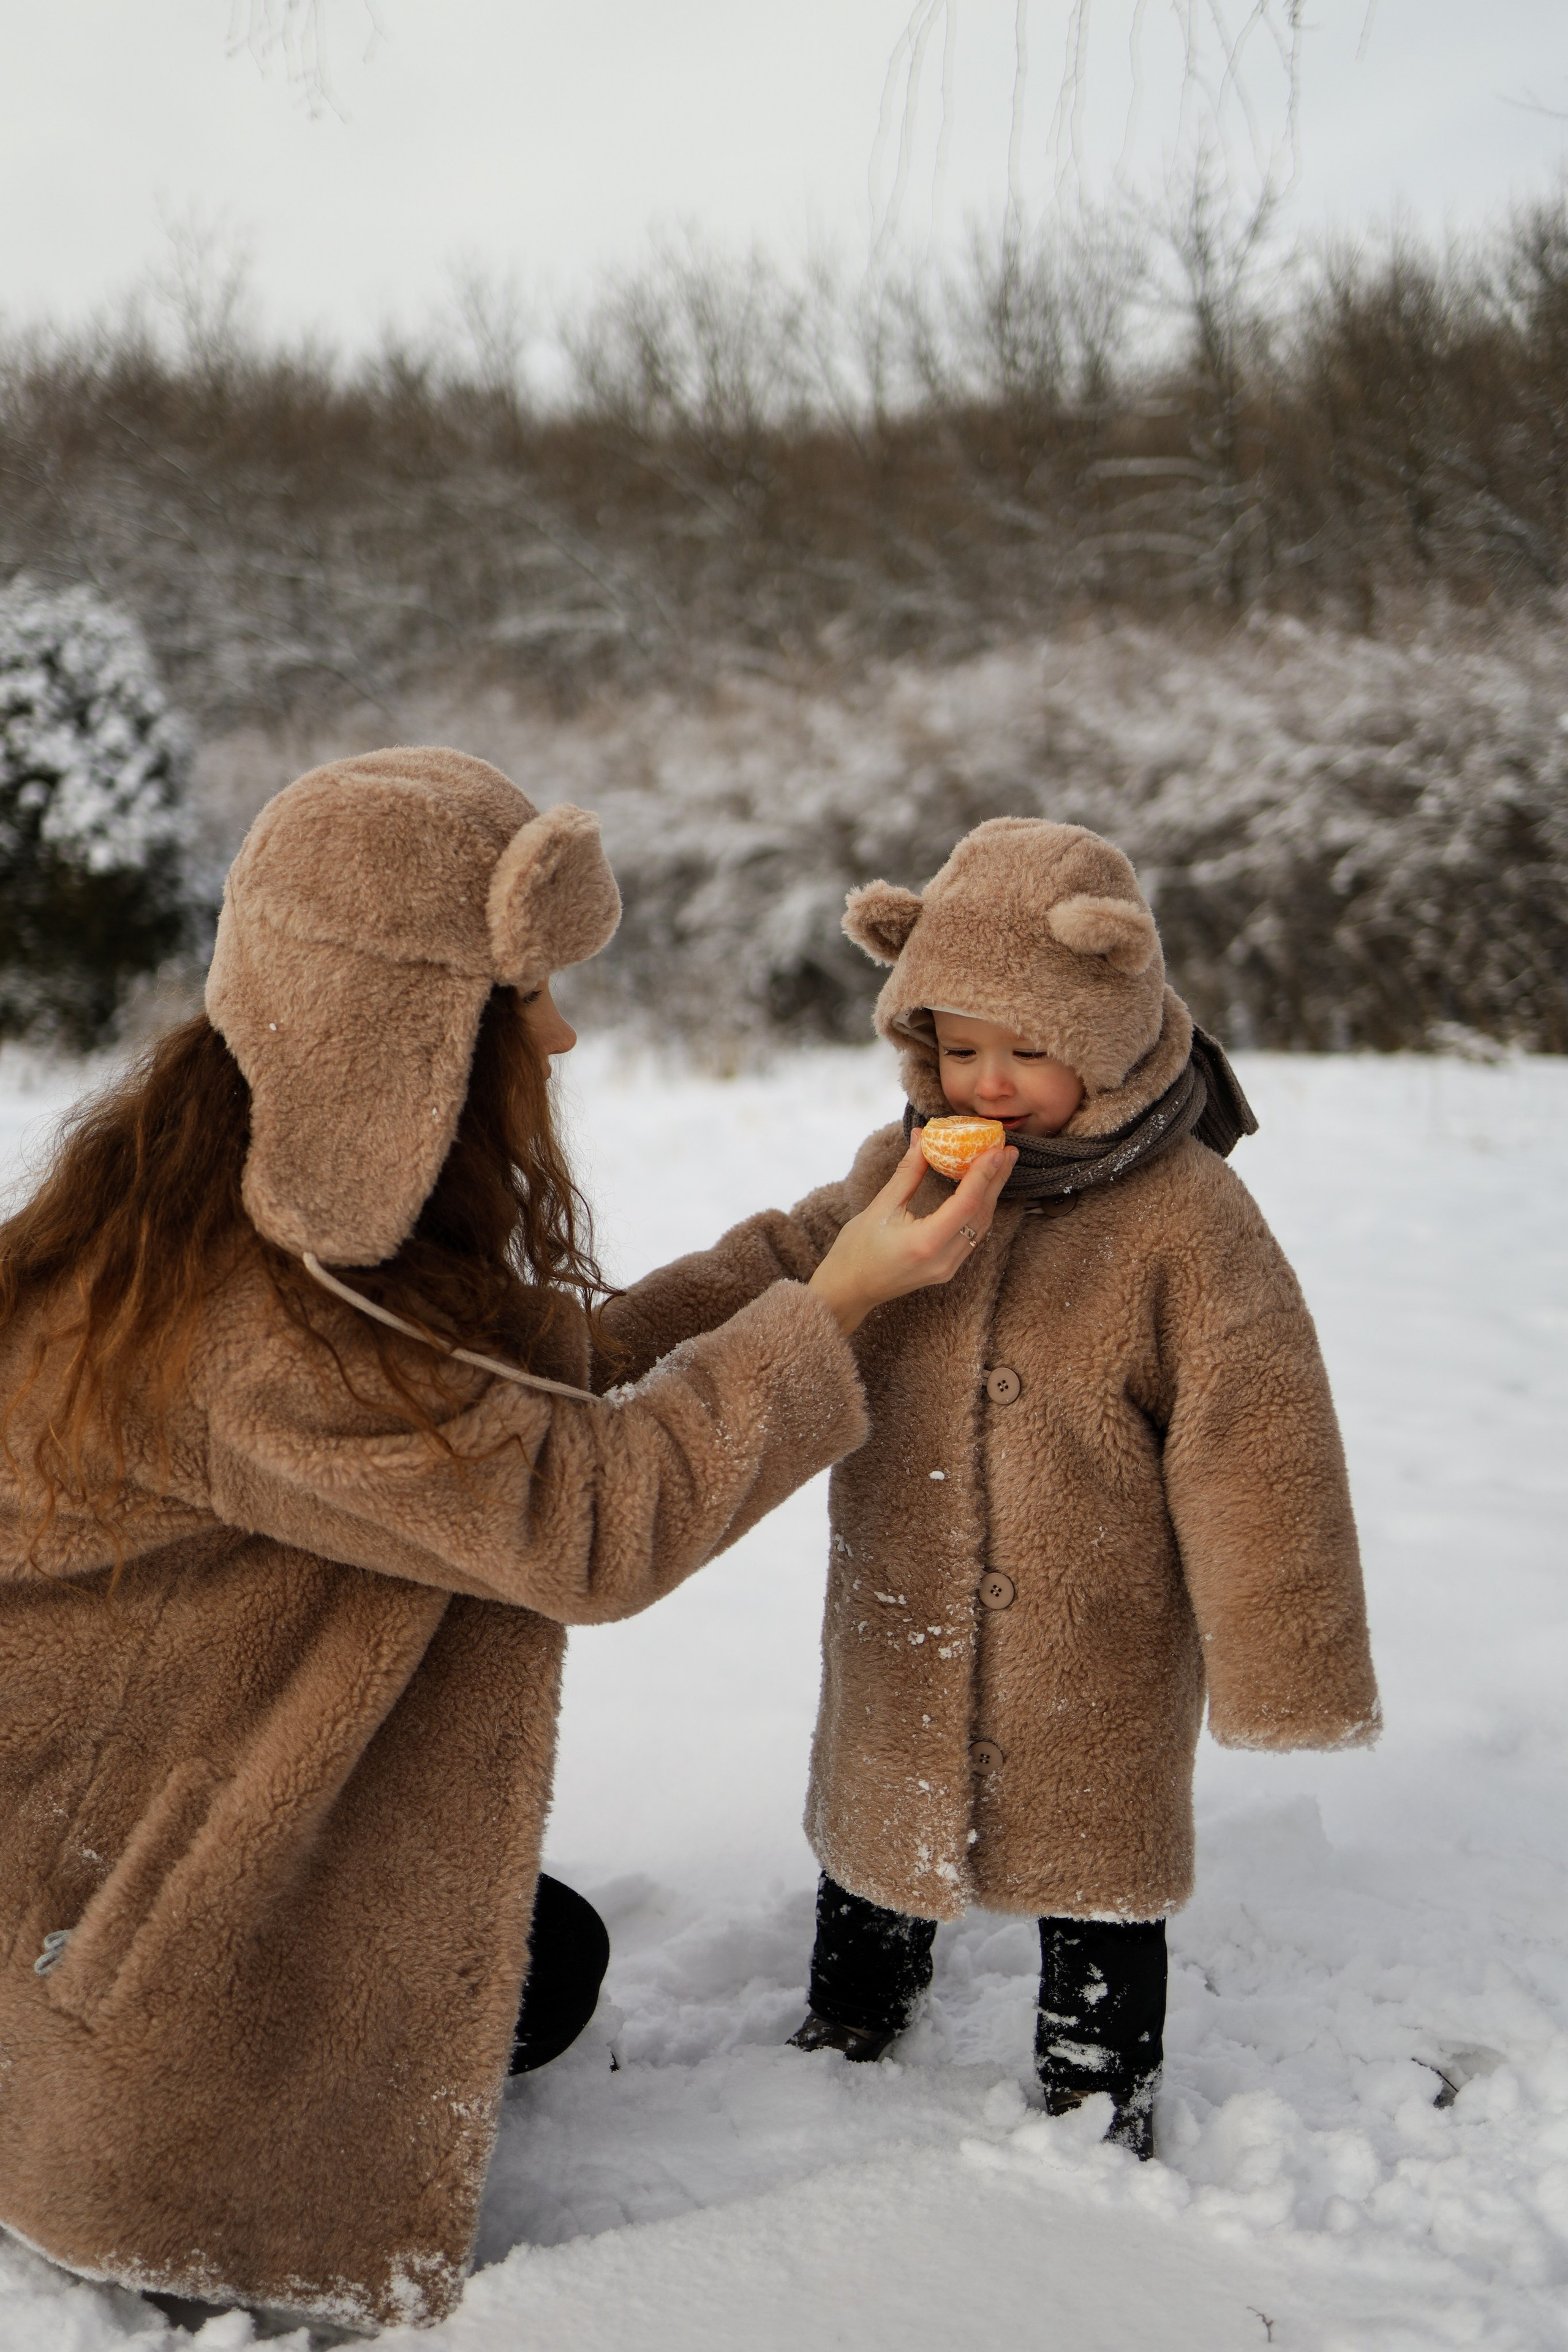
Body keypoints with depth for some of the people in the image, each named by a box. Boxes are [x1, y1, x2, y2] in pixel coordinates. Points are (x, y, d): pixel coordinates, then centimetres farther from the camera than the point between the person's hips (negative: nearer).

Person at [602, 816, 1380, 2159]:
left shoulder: (1188, 1222, -19)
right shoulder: (901, 1175, -3)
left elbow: (1251, 1452, -17)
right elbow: (784, 1271, 11)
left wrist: (1278, 1669, -15)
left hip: (1093, 1652, -5)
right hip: (898, 1636, 5)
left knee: (1093, 1875, 13)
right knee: (872, 1835, 25)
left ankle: (1099, 2107, 38)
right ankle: (848, 2034, 52)